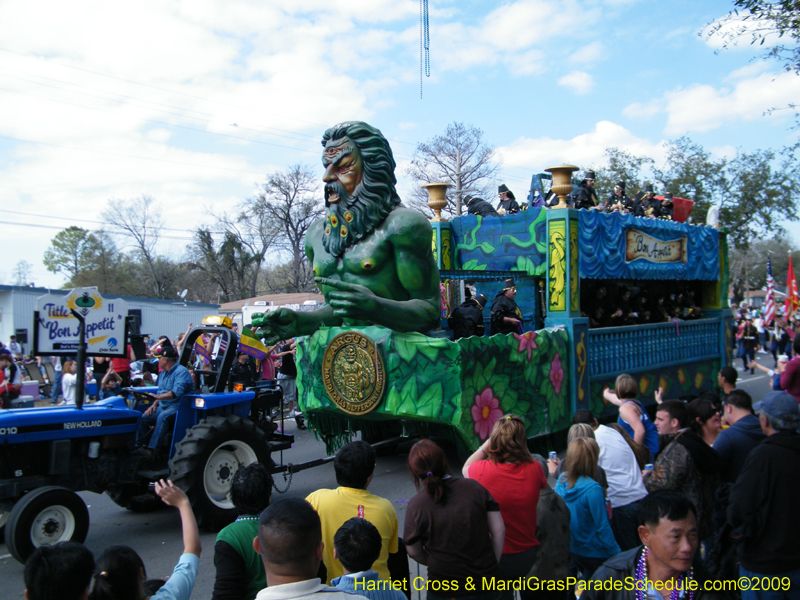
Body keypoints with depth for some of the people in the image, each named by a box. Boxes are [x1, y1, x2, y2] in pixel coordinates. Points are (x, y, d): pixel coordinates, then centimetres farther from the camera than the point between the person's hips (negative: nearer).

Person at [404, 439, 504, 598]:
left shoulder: (416, 505, -13)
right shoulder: (474, 487, -7)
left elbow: (414, 552, -2)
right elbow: (499, 530, -4)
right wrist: (492, 564, 8)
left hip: (444, 590, -2)